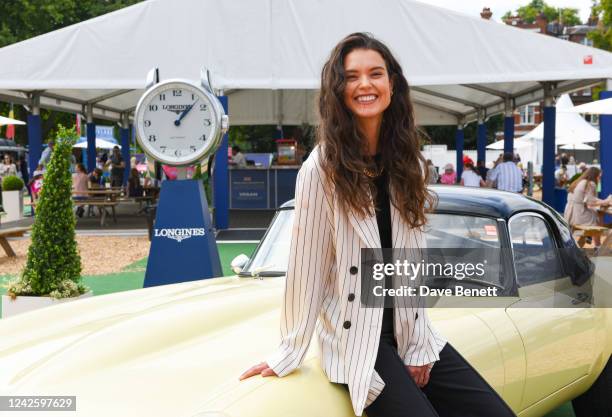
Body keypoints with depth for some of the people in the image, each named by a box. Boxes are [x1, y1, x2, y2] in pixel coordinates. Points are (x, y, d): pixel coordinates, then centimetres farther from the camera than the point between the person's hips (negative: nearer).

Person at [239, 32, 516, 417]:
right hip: (356, 338, -6)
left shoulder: (408, 163, 6)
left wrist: (419, 343, 1)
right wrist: (291, 353, -7)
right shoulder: (321, 169, -13)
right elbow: (307, 268, -11)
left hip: (409, 331, 6)